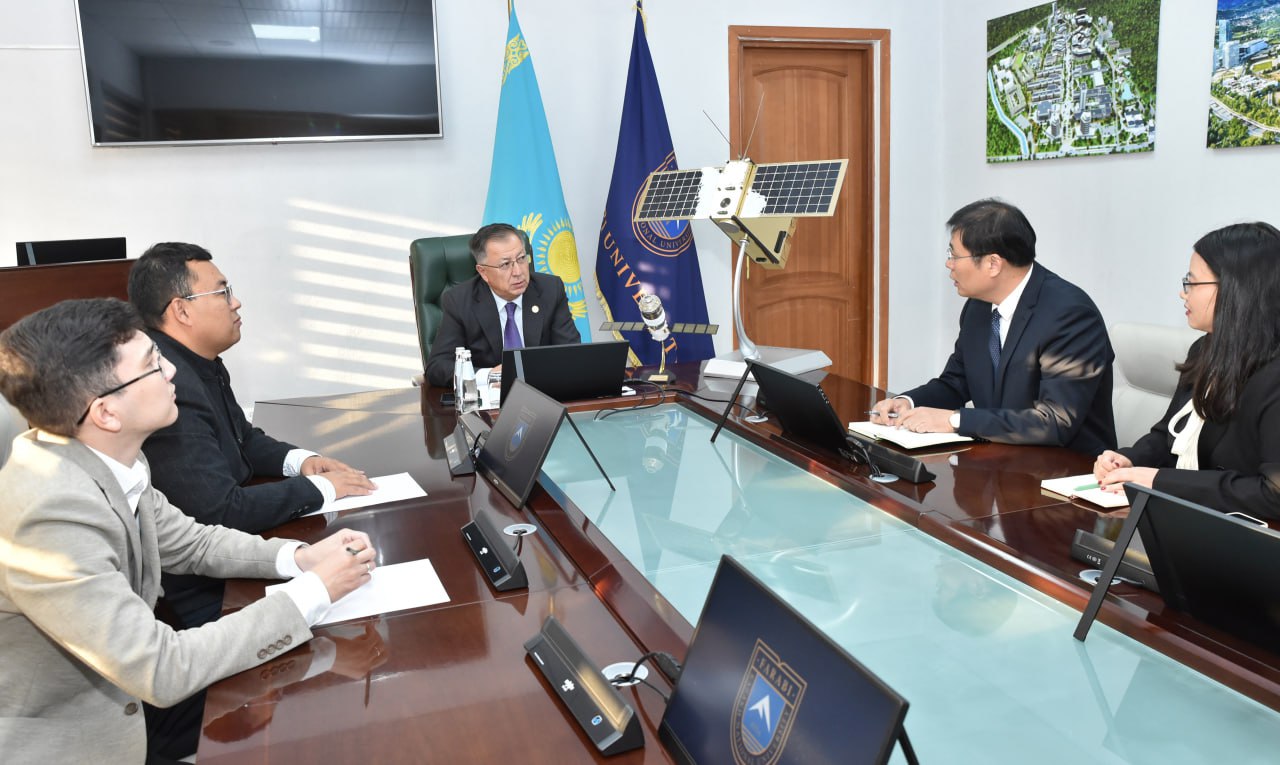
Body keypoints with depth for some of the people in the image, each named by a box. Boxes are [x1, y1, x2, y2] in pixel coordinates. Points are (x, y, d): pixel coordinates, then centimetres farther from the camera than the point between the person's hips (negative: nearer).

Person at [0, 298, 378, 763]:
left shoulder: (106, 460, -8)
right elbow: (162, 672, -29)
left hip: (115, 686, 7)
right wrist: (314, 591, -24)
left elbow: (188, 542, 7)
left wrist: (299, 557, -9)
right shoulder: (50, 515, -32)